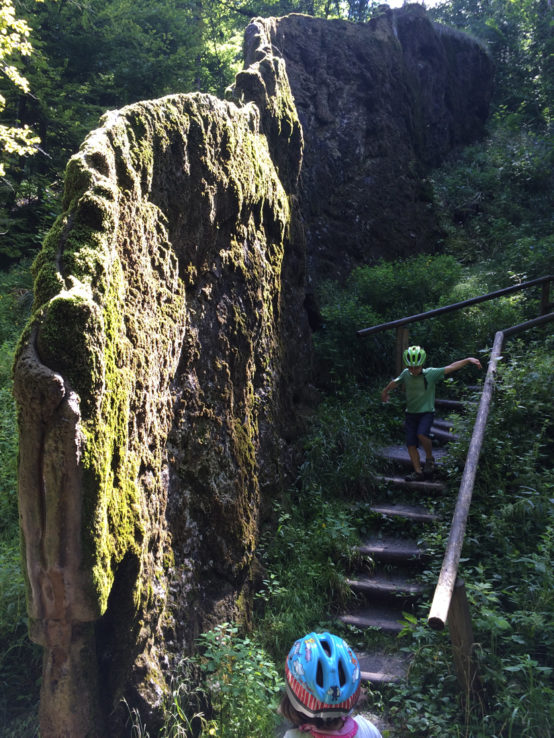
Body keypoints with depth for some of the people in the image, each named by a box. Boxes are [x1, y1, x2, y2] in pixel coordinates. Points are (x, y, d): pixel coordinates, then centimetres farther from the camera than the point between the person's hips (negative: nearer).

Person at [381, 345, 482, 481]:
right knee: (411, 444, -1)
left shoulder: (431, 373, -13)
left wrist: (469, 360, -20)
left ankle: (429, 458, -3)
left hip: (426, 412, -4)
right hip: (411, 413, 4)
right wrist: (385, 391, 30)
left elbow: (451, 367, -14)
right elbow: (395, 382, 16)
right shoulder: (405, 374, -4)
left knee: (422, 434, -29)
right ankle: (418, 472, 9)